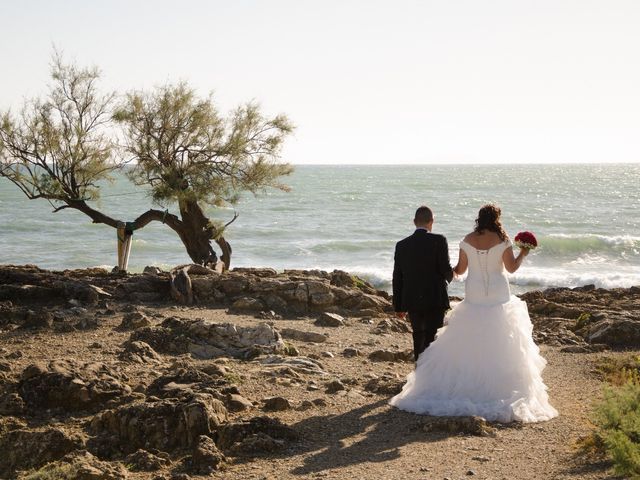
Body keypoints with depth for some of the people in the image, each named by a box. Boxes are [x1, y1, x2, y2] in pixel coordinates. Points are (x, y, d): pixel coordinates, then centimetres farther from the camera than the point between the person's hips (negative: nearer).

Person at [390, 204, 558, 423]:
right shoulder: (502, 240, -9)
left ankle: (465, 383, 11)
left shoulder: (467, 241, -3)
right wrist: (523, 254, 11)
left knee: (467, 344, 8)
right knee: (499, 344, 5)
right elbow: (511, 268, -6)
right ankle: (497, 386, 6)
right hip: (498, 297, -2)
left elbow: (460, 269, 2)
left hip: (474, 297, 2)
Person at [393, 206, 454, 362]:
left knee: (418, 337, 20)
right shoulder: (439, 241, -9)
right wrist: (450, 276, 13)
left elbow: (397, 278, 5)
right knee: (431, 339, -1)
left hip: (412, 301, 4)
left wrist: (399, 306, 13)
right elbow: (446, 270, -13)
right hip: (435, 301, -4)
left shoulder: (402, 245, 2)